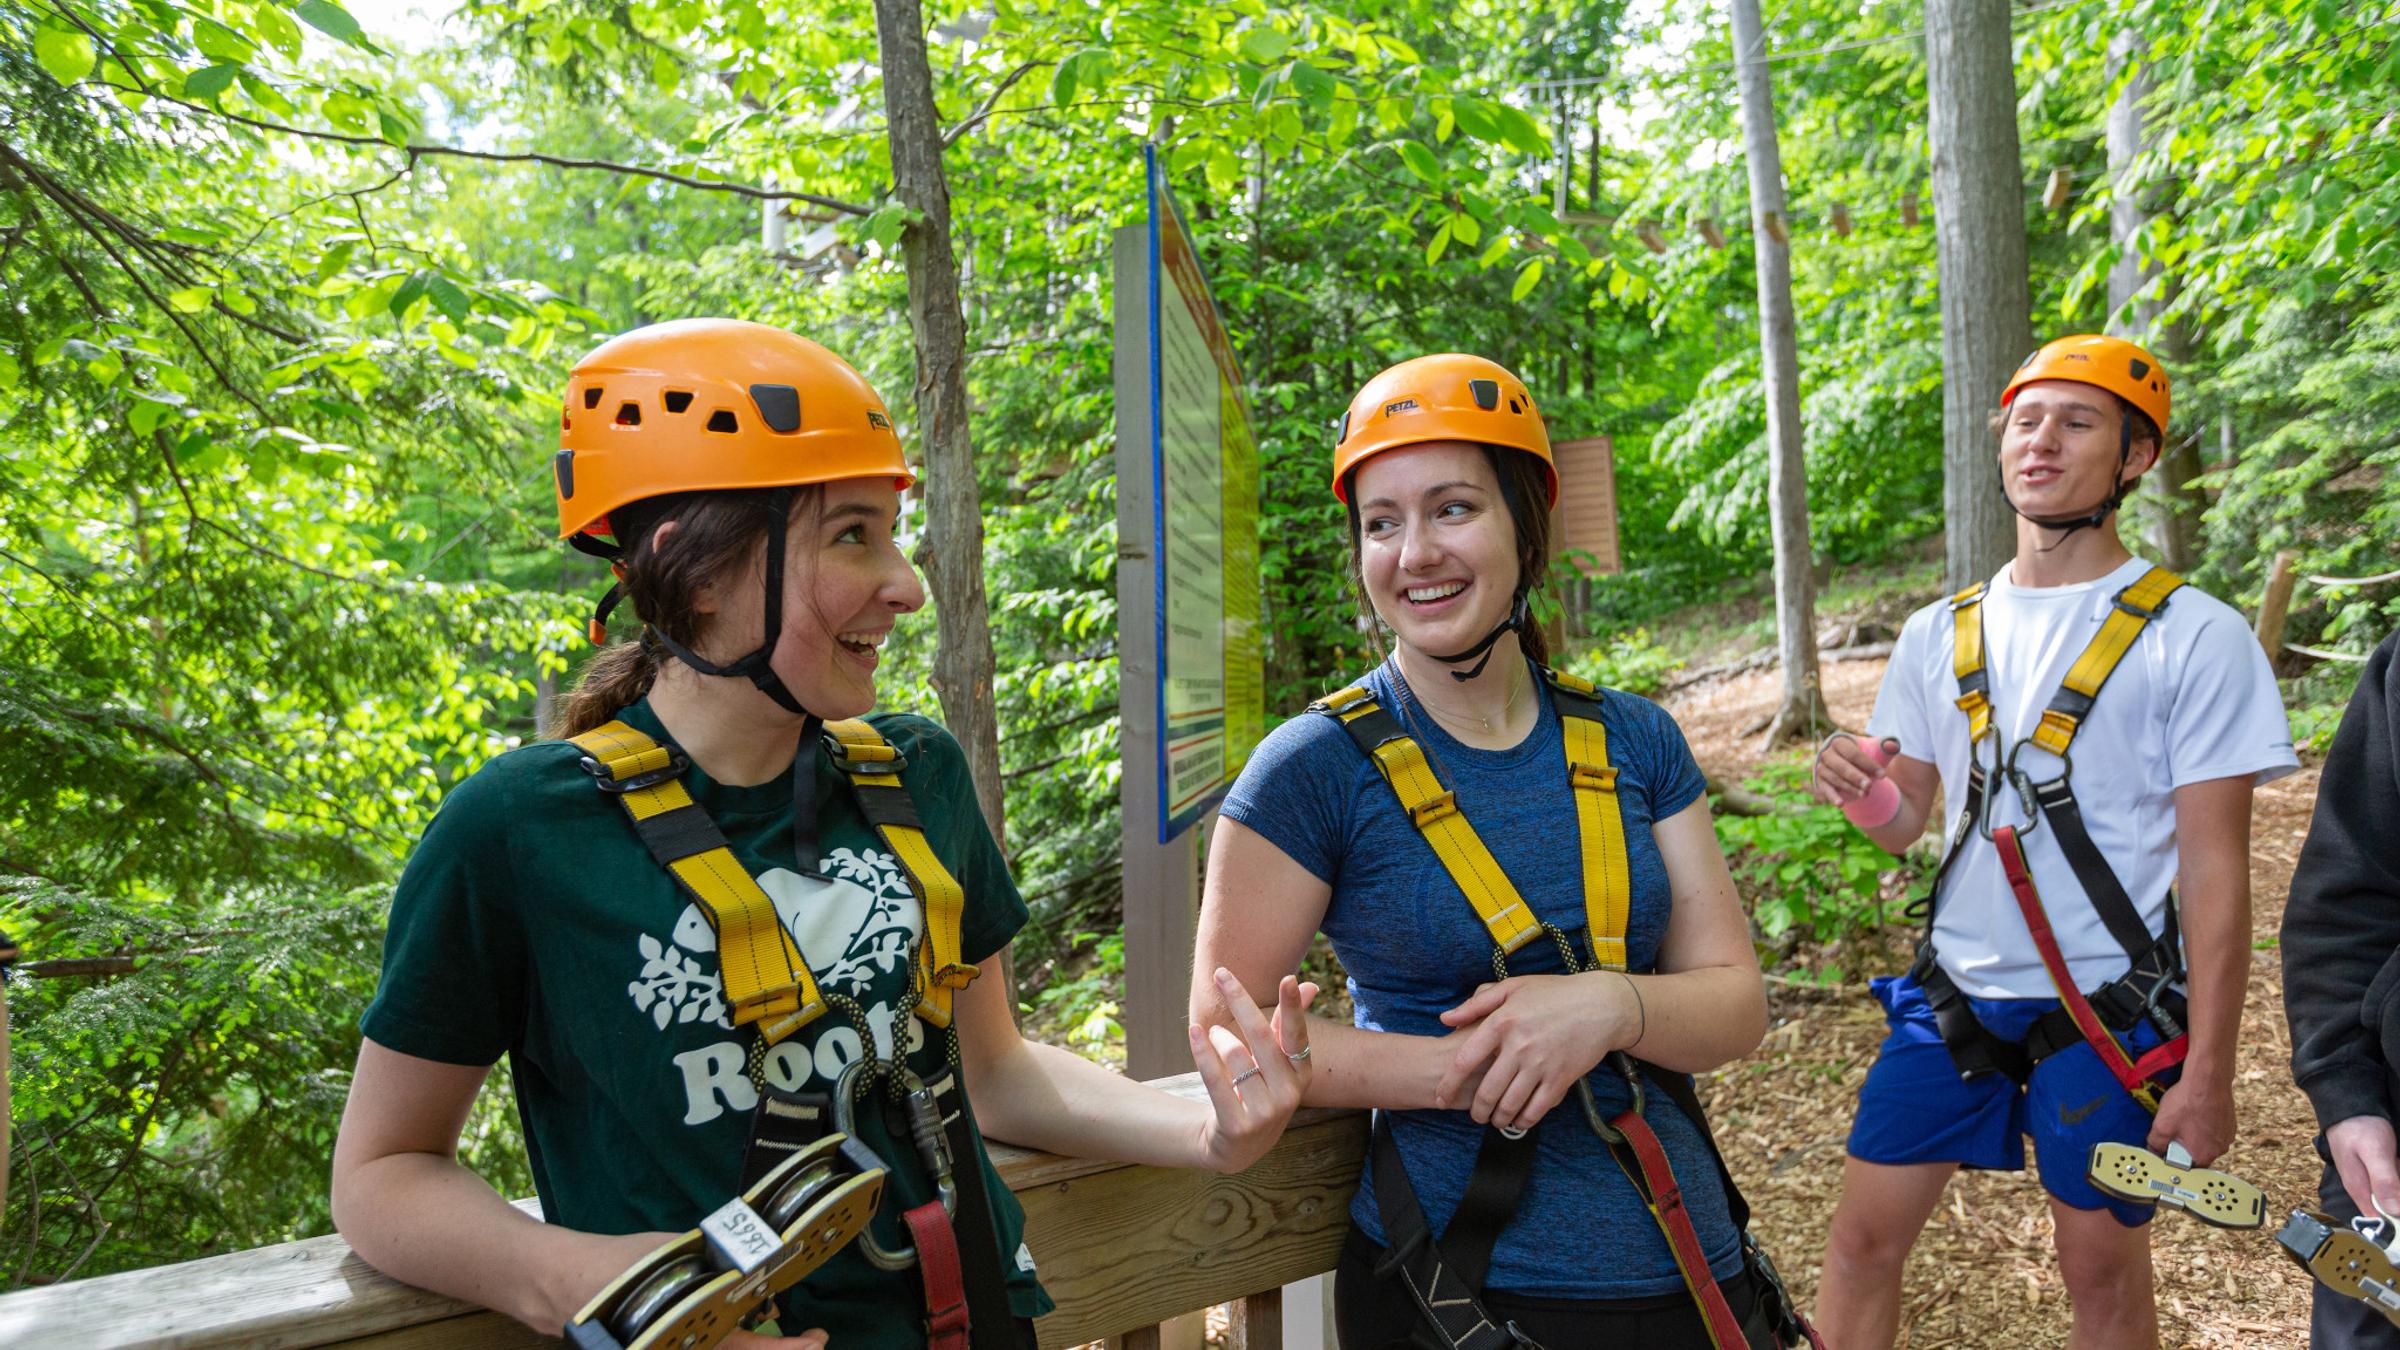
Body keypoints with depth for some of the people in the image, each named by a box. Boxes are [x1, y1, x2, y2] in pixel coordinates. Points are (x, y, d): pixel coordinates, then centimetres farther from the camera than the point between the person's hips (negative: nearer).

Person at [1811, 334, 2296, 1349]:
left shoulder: (2195, 637, -8)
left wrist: (2208, 1072, -11)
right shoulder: (1940, 631, 5)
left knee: (2104, 1267, 10)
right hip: (1953, 995, 4)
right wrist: (1867, 796, -14)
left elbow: (2215, 871, -9)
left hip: (2109, 1011, -3)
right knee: (1863, 1235, 5)